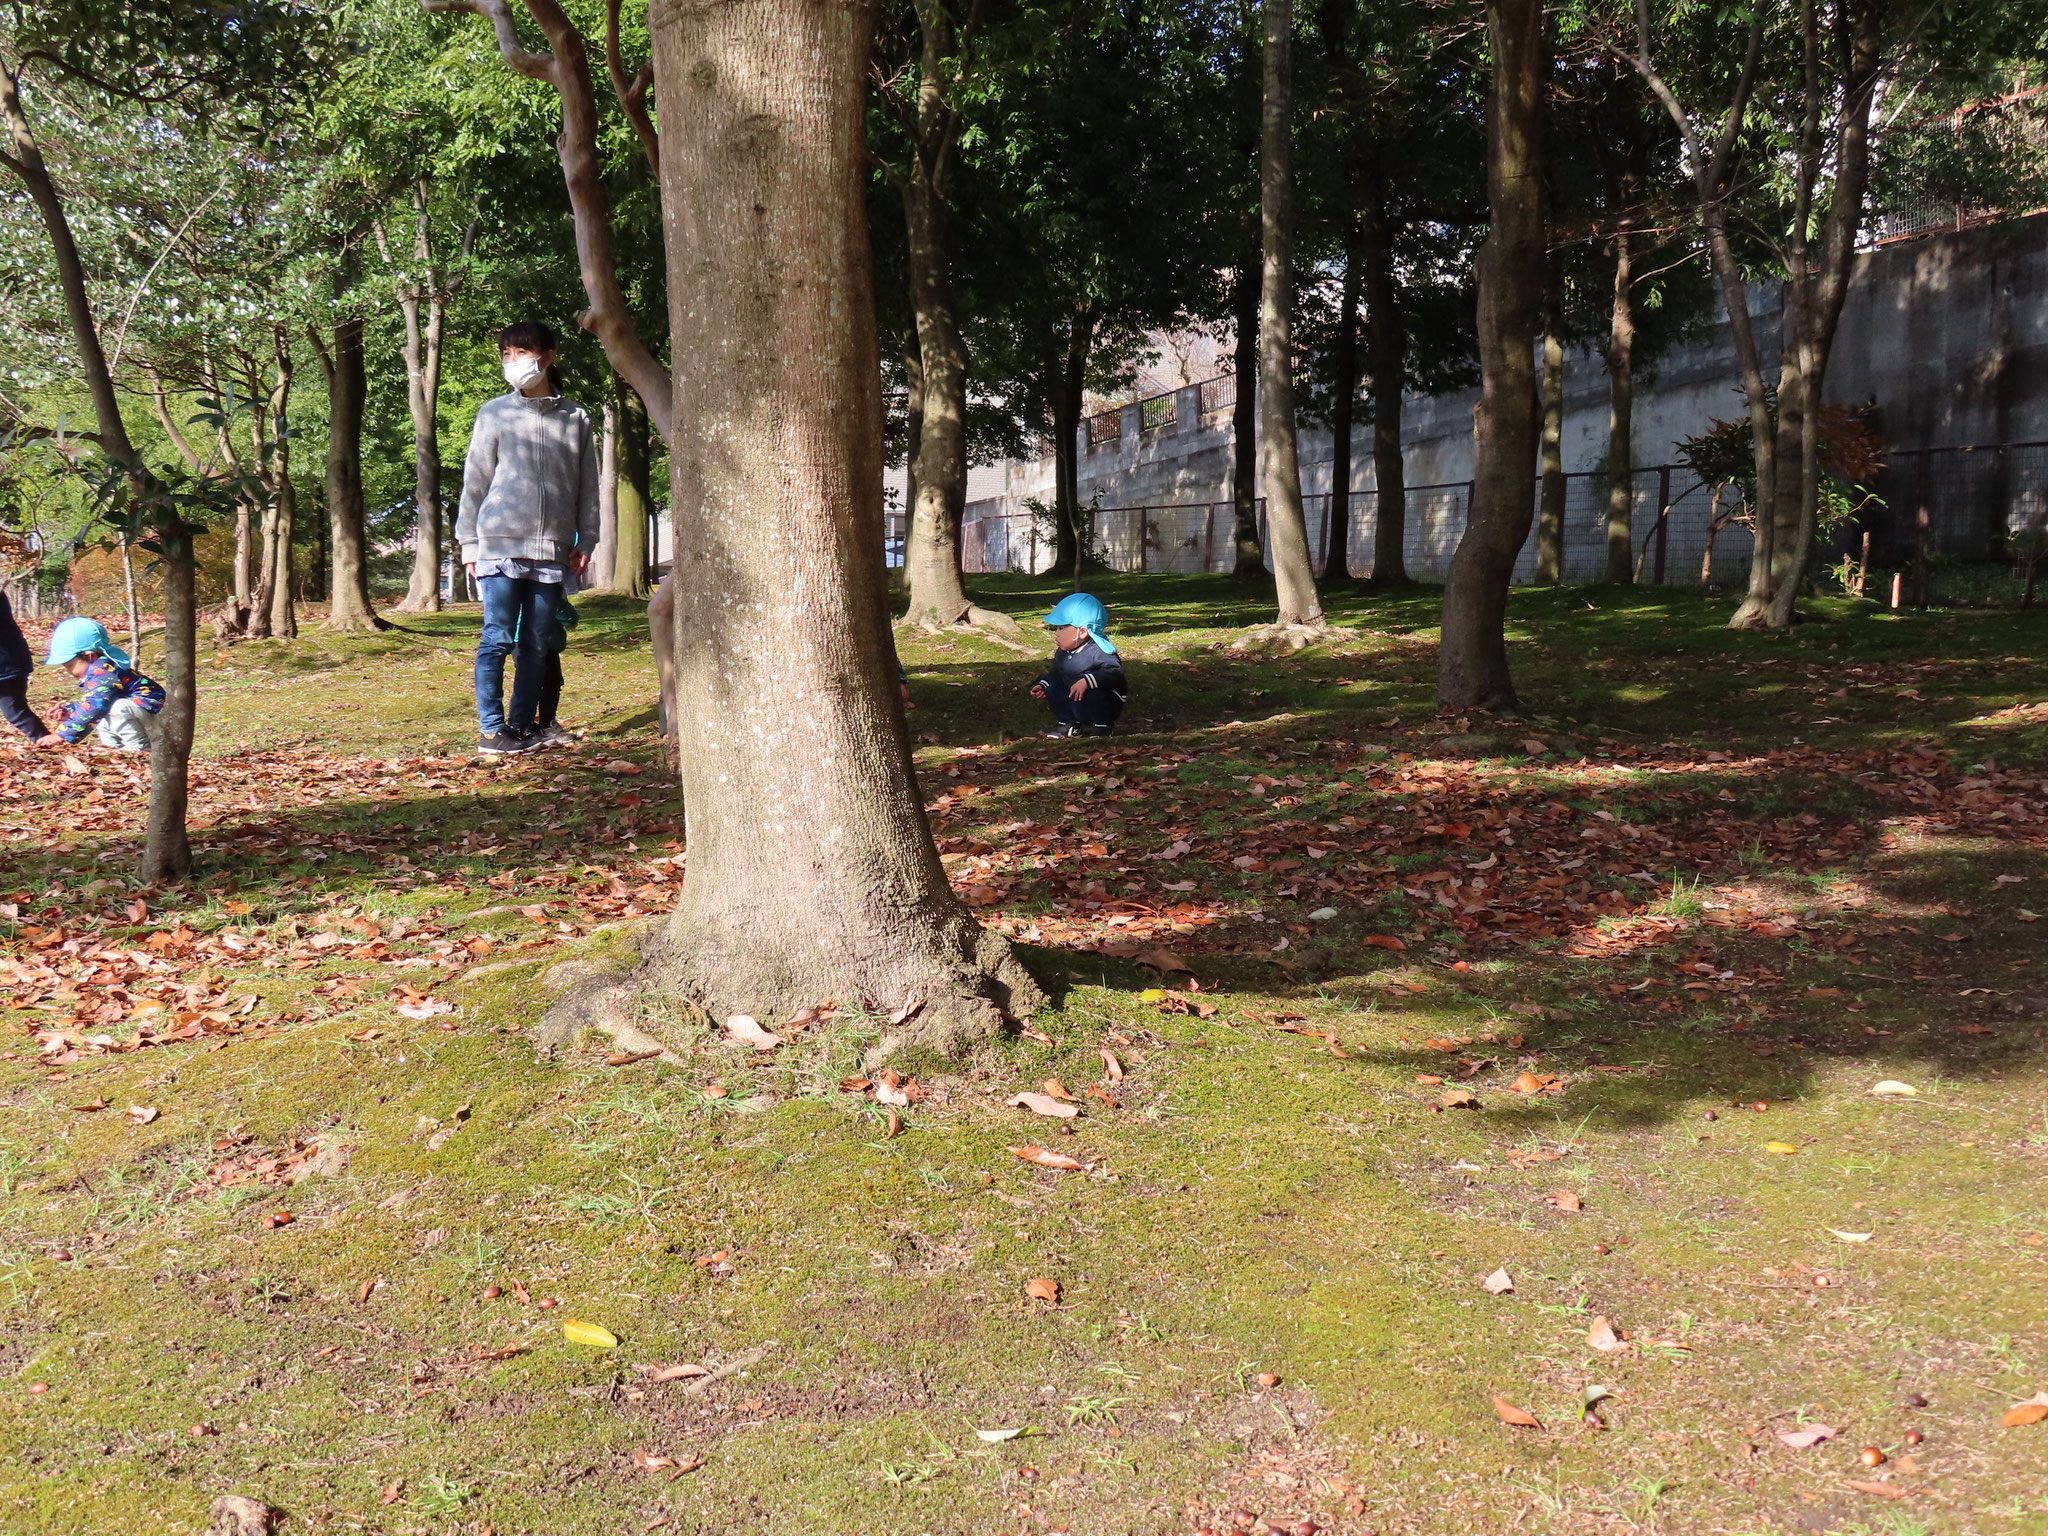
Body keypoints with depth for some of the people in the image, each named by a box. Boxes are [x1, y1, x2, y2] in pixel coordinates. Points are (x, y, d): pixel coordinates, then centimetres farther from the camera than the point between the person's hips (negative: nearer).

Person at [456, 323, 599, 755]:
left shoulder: (575, 419, 10)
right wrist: (469, 543, 4)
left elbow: (587, 486, 14)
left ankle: (520, 726, 10)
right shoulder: (494, 414, 7)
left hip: (552, 551, 2)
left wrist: (585, 541, 7)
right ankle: (491, 730, -4)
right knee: (498, 639, -6)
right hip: (500, 546, -2)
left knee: (536, 645, 4)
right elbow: (475, 481, 8)